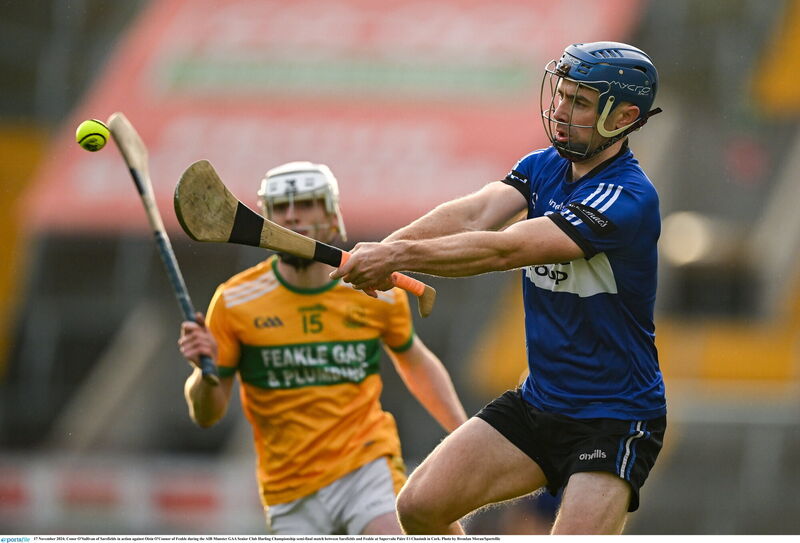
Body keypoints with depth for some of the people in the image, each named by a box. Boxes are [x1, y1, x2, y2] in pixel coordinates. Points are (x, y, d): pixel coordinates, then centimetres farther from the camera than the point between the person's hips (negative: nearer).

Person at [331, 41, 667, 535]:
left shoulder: (629, 198, -22)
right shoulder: (543, 166, 4)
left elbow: (505, 250, -30)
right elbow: (474, 214, -14)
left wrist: (400, 256, -34)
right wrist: (386, 248, -31)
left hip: (614, 421, -8)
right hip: (537, 402, 8)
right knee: (421, 504, -1)